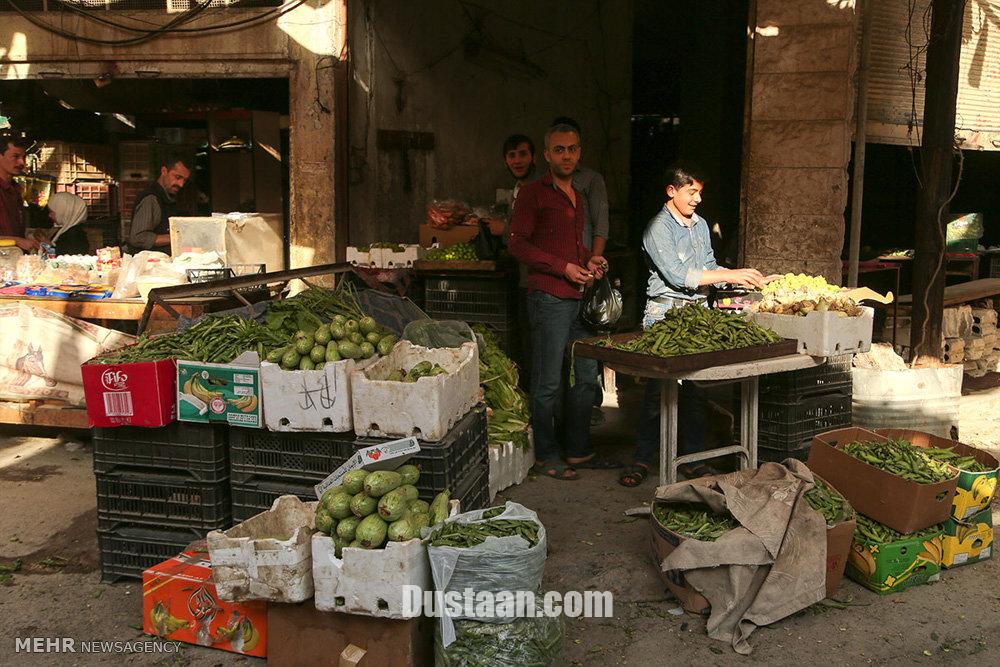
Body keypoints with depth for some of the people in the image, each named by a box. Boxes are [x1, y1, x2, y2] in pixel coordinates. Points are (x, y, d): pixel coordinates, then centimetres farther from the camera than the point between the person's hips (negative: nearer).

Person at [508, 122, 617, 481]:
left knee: (587, 376, 13)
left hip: (581, 297, 9)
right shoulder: (534, 193, -6)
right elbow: (516, 243, -12)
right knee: (548, 383, -2)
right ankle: (546, 456, 11)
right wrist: (564, 267, -15)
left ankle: (579, 451, 25)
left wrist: (590, 259, 10)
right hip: (550, 298, -8)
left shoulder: (577, 196, 19)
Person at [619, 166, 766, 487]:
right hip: (666, 313, -6)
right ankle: (643, 459, 8)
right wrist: (730, 275, -17)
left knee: (695, 389, 8)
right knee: (658, 390, -3)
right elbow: (677, 275, -18)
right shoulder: (658, 228, -9)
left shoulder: (700, 225, 15)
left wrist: (743, 278, 2)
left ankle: (693, 458, 17)